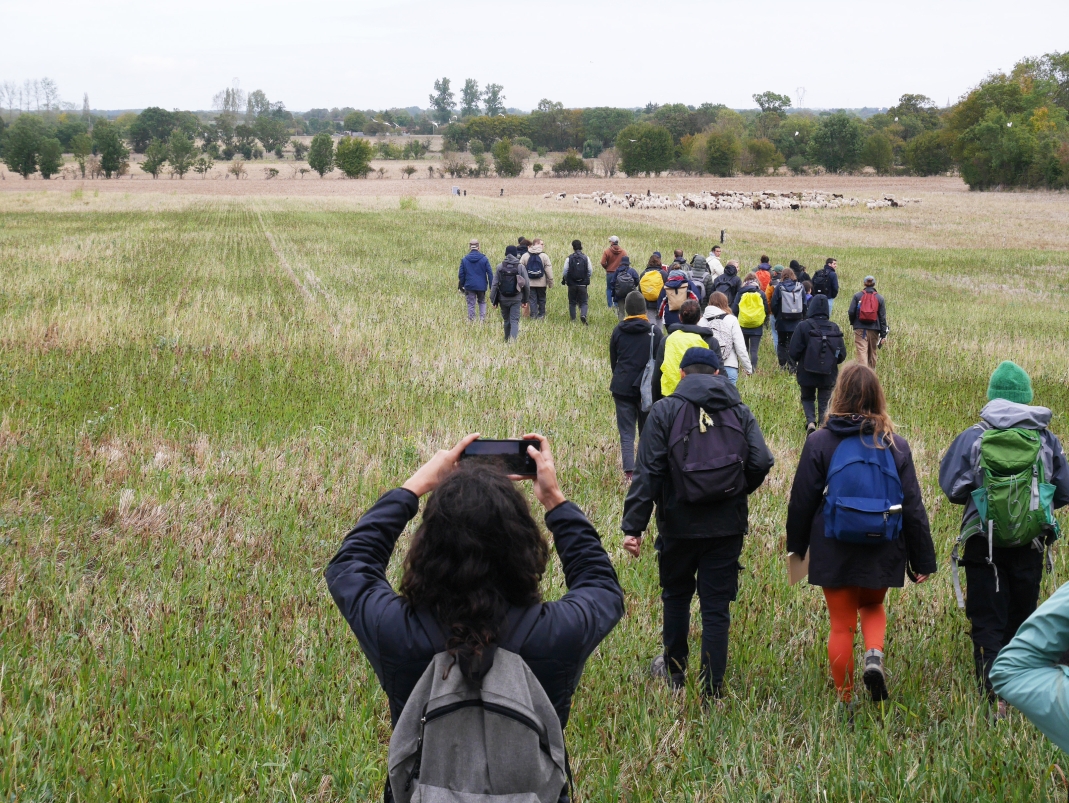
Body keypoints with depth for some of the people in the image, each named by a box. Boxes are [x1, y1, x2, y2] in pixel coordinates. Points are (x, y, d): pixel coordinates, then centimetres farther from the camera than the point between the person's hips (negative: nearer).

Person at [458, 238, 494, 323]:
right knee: (482, 302, 17)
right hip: (481, 286, 1)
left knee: (471, 304, 6)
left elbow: (461, 275, 1)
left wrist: (461, 286, 11)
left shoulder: (464, 259, -2)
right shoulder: (484, 259, -3)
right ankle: (482, 319, 4)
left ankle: (471, 321, 4)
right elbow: (490, 273, -3)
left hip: (469, 286, -1)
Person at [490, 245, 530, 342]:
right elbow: (526, 284, -3)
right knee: (514, 321, -2)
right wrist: (525, 300, 7)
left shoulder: (500, 267, -3)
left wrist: (493, 300, 4)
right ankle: (513, 338, -21)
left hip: (503, 299, 1)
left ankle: (507, 340, 26)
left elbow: (494, 284, -3)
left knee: (506, 321, 15)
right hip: (516, 299, -1)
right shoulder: (520, 267, -4)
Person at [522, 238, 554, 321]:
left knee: (532, 300, 6)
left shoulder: (525, 256, -1)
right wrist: (550, 282, 2)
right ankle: (541, 315, 15)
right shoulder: (544, 256, -6)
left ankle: (533, 316, 2)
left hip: (530, 283, 1)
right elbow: (548, 270, -5)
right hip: (541, 283, -1)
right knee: (541, 299, 12)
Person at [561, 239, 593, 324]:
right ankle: (583, 315, -22)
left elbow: (565, 272, -6)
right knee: (584, 302, 3)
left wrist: (564, 280, 14)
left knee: (572, 302, 12)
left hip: (572, 285, 0)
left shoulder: (569, 258, -6)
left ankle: (573, 319, 13)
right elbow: (590, 272, -2)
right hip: (583, 285, 0)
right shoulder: (586, 258, -3)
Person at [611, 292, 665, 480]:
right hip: (647, 388, 0)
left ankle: (629, 472, -10)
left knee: (626, 432, 3)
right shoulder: (654, 331, -6)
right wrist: (655, 384, 11)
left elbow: (613, 360, 9)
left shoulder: (618, 331, -1)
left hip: (622, 388, 0)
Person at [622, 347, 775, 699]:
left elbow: (648, 472, -12)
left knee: (676, 596, 21)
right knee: (717, 606, 6)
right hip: (728, 525, 1)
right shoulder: (739, 411, 3)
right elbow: (761, 462, -7)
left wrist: (633, 526, -13)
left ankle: (674, 670, 35)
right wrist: (737, 492, 13)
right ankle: (712, 689, 5)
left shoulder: (664, 411, -4)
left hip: (679, 524, -1)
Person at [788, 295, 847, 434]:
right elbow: (842, 354, -3)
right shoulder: (834, 328, -5)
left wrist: (798, 361, 8)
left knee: (807, 398, 19)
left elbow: (793, 352, -14)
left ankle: (810, 422, -5)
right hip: (828, 375, 1)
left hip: (807, 374, -1)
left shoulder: (803, 326, -13)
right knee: (824, 403, 15)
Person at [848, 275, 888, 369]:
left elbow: (851, 312, -4)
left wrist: (852, 323, 17)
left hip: (860, 329, -2)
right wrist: (883, 334, 4)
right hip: (874, 330, 2)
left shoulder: (857, 296, 1)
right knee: (872, 353, 16)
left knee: (862, 352, -9)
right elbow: (883, 317, 3)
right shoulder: (880, 298, 5)